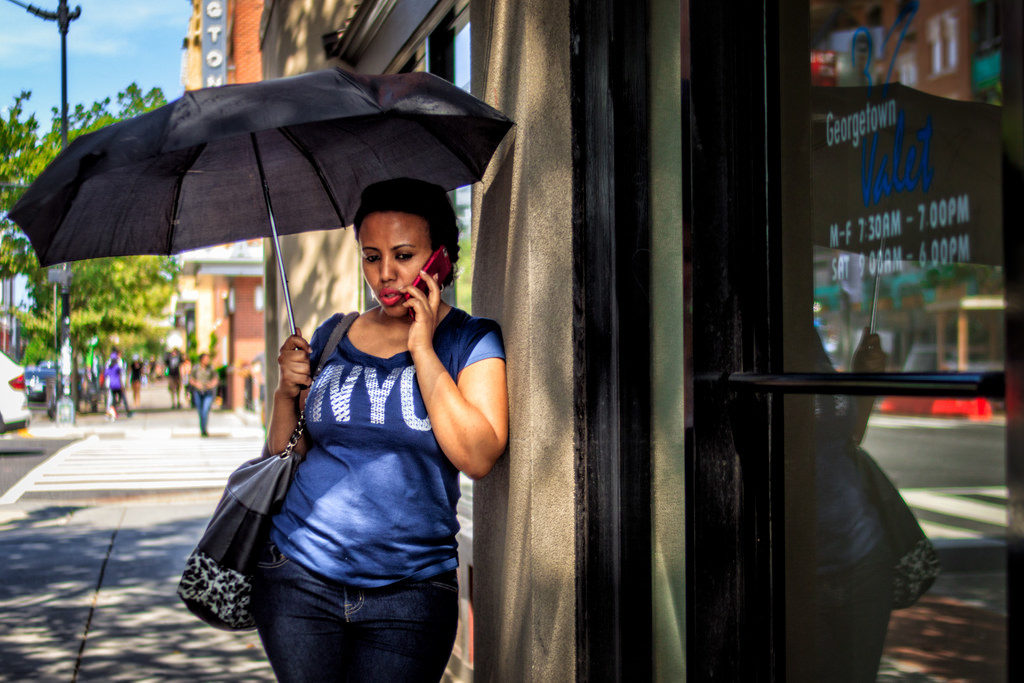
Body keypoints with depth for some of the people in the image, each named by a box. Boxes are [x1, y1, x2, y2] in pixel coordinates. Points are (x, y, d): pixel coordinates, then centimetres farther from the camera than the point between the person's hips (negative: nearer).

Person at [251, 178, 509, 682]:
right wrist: (287, 391, -6)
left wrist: (422, 349, -13)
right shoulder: (332, 338, 9)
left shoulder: (471, 342, 0)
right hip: (301, 577, 2)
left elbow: (478, 458, -16)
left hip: (410, 591, -2)